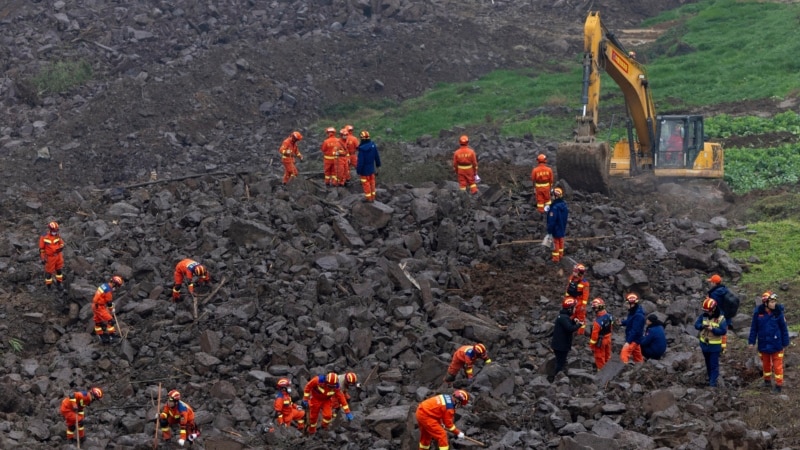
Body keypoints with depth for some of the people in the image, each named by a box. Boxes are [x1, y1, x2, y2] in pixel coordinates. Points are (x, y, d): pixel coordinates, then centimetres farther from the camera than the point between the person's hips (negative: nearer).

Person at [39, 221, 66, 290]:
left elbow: (62, 243, 8)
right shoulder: (44, 237, -19)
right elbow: (41, 249, -11)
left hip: (58, 255, 4)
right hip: (50, 257, -4)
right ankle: (49, 285, 29)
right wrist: (43, 259, -11)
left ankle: (59, 283, 37)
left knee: (59, 270, 17)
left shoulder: (57, 236, -8)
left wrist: (61, 247, -17)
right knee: (49, 271, 10)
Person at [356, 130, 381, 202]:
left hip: (364, 169, -6)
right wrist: (378, 164, 20)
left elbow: (360, 161, -24)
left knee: (366, 183, 8)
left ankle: (368, 197, 16)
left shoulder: (362, 148, -28)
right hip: (372, 168, 6)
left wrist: (358, 171, -16)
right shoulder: (373, 145, -7)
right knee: (372, 182, 18)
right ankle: (373, 196, 28)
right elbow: (377, 156, 6)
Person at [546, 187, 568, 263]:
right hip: (563, 228, 7)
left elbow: (552, 220, -27)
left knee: (556, 242, 8)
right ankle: (560, 255, 37)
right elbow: (566, 216, 8)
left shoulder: (555, 207, -32)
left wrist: (549, 230, -18)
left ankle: (555, 257, 20)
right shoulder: (564, 205, -6)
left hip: (556, 228, -7)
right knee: (561, 241, 22)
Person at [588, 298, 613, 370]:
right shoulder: (609, 316, -13)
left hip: (600, 341, -7)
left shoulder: (598, 321, -35)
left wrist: (591, 345, -14)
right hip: (608, 338, 7)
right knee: (607, 356, 25)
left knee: (600, 358, 13)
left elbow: (595, 334, -27)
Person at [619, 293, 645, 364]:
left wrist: (628, 341, -27)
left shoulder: (638, 315, -24)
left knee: (624, 354, -20)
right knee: (638, 358, 18)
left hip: (634, 339, -10)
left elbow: (635, 330, -26)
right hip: (632, 338, 10)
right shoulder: (633, 312, 7)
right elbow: (629, 321, 24)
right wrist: (622, 323, 2)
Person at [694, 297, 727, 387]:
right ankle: (710, 378, 36)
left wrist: (712, 329, -29)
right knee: (708, 363, 20)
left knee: (714, 364, -4)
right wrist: (702, 326, -29)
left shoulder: (720, 318, -15)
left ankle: (713, 382, -3)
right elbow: (696, 325, -7)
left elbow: (723, 331, -19)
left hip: (715, 346, -5)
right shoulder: (703, 316, -2)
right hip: (704, 344, 5)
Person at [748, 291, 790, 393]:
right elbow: (754, 328, 1)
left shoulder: (778, 312, -11)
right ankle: (767, 380, 37)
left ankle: (779, 384, 11)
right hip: (763, 344, 2)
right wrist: (751, 341, 2)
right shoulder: (758, 312, -9)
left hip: (776, 344, -2)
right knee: (765, 363, 18)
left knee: (777, 365, 2)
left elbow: (784, 328, -3)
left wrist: (785, 342, 0)